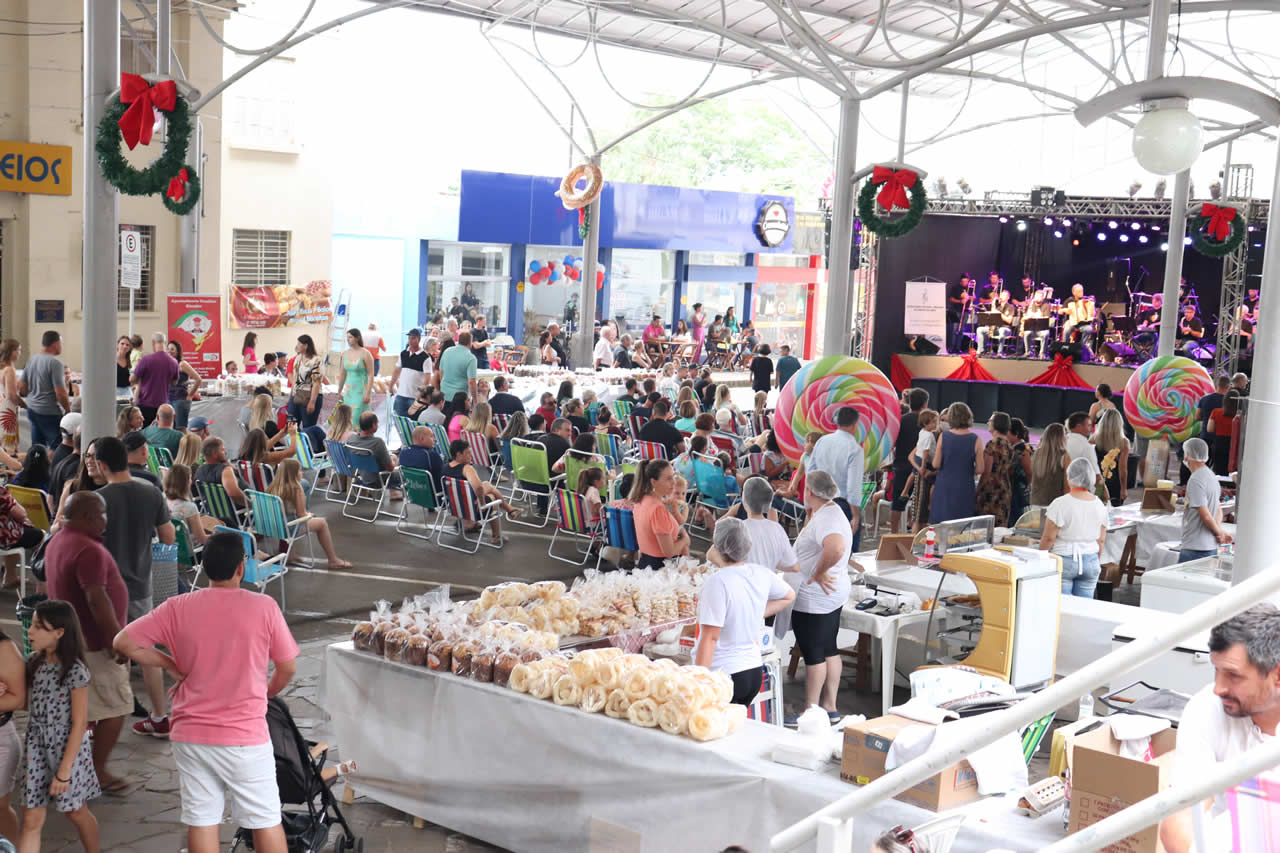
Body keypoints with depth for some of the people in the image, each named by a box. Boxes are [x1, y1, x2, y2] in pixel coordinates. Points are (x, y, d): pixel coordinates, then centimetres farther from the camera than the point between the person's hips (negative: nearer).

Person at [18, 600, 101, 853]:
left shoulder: (75, 670, -17)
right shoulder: (34, 662, 2)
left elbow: (79, 724, -15)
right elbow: (30, 704, 10)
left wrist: (64, 771, -16)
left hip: (67, 748, -5)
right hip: (36, 747, 5)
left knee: (76, 812, 13)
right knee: (31, 820, 3)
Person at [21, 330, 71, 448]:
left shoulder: (31, 360, 8)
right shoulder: (55, 363, -15)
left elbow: (22, 388, 13)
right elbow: (60, 393, -19)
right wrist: (69, 410, -7)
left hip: (32, 410, 8)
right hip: (50, 413, -8)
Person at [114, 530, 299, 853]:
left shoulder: (178, 607, -4)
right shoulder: (263, 606, -9)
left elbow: (124, 642, -3)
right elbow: (288, 668, -1)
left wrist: (171, 665, 6)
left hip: (192, 735, 3)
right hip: (245, 736, -2)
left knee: (201, 821, 10)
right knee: (266, 821, 9)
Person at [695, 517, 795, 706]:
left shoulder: (718, 581, -17)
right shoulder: (761, 574, 3)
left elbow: (710, 637, -18)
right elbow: (788, 595, 25)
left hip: (723, 675, -8)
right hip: (754, 672, 8)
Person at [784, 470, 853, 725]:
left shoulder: (823, 519, -22)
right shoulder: (833, 511, 10)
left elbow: (836, 548, -40)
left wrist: (818, 573, -28)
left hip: (814, 597, -11)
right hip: (834, 594, 11)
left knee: (813, 654, -1)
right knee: (829, 650, 15)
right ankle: (830, 707, 23)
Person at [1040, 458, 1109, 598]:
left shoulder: (1060, 504, -12)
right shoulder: (1100, 505, 4)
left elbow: (1048, 538, -10)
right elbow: (1101, 539, 11)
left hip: (1063, 561, -5)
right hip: (1090, 561, 5)